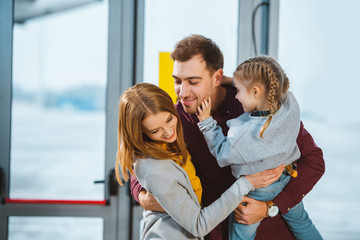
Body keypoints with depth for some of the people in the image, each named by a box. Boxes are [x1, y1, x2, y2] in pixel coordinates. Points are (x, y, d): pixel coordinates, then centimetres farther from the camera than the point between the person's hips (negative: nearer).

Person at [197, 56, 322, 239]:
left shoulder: (244, 135, -37)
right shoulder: (290, 103, -24)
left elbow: (223, 155, -17)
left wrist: (206, 122, -13)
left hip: (257, 192, -5)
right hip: (289, 177, 5)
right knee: (300, 220, 30)